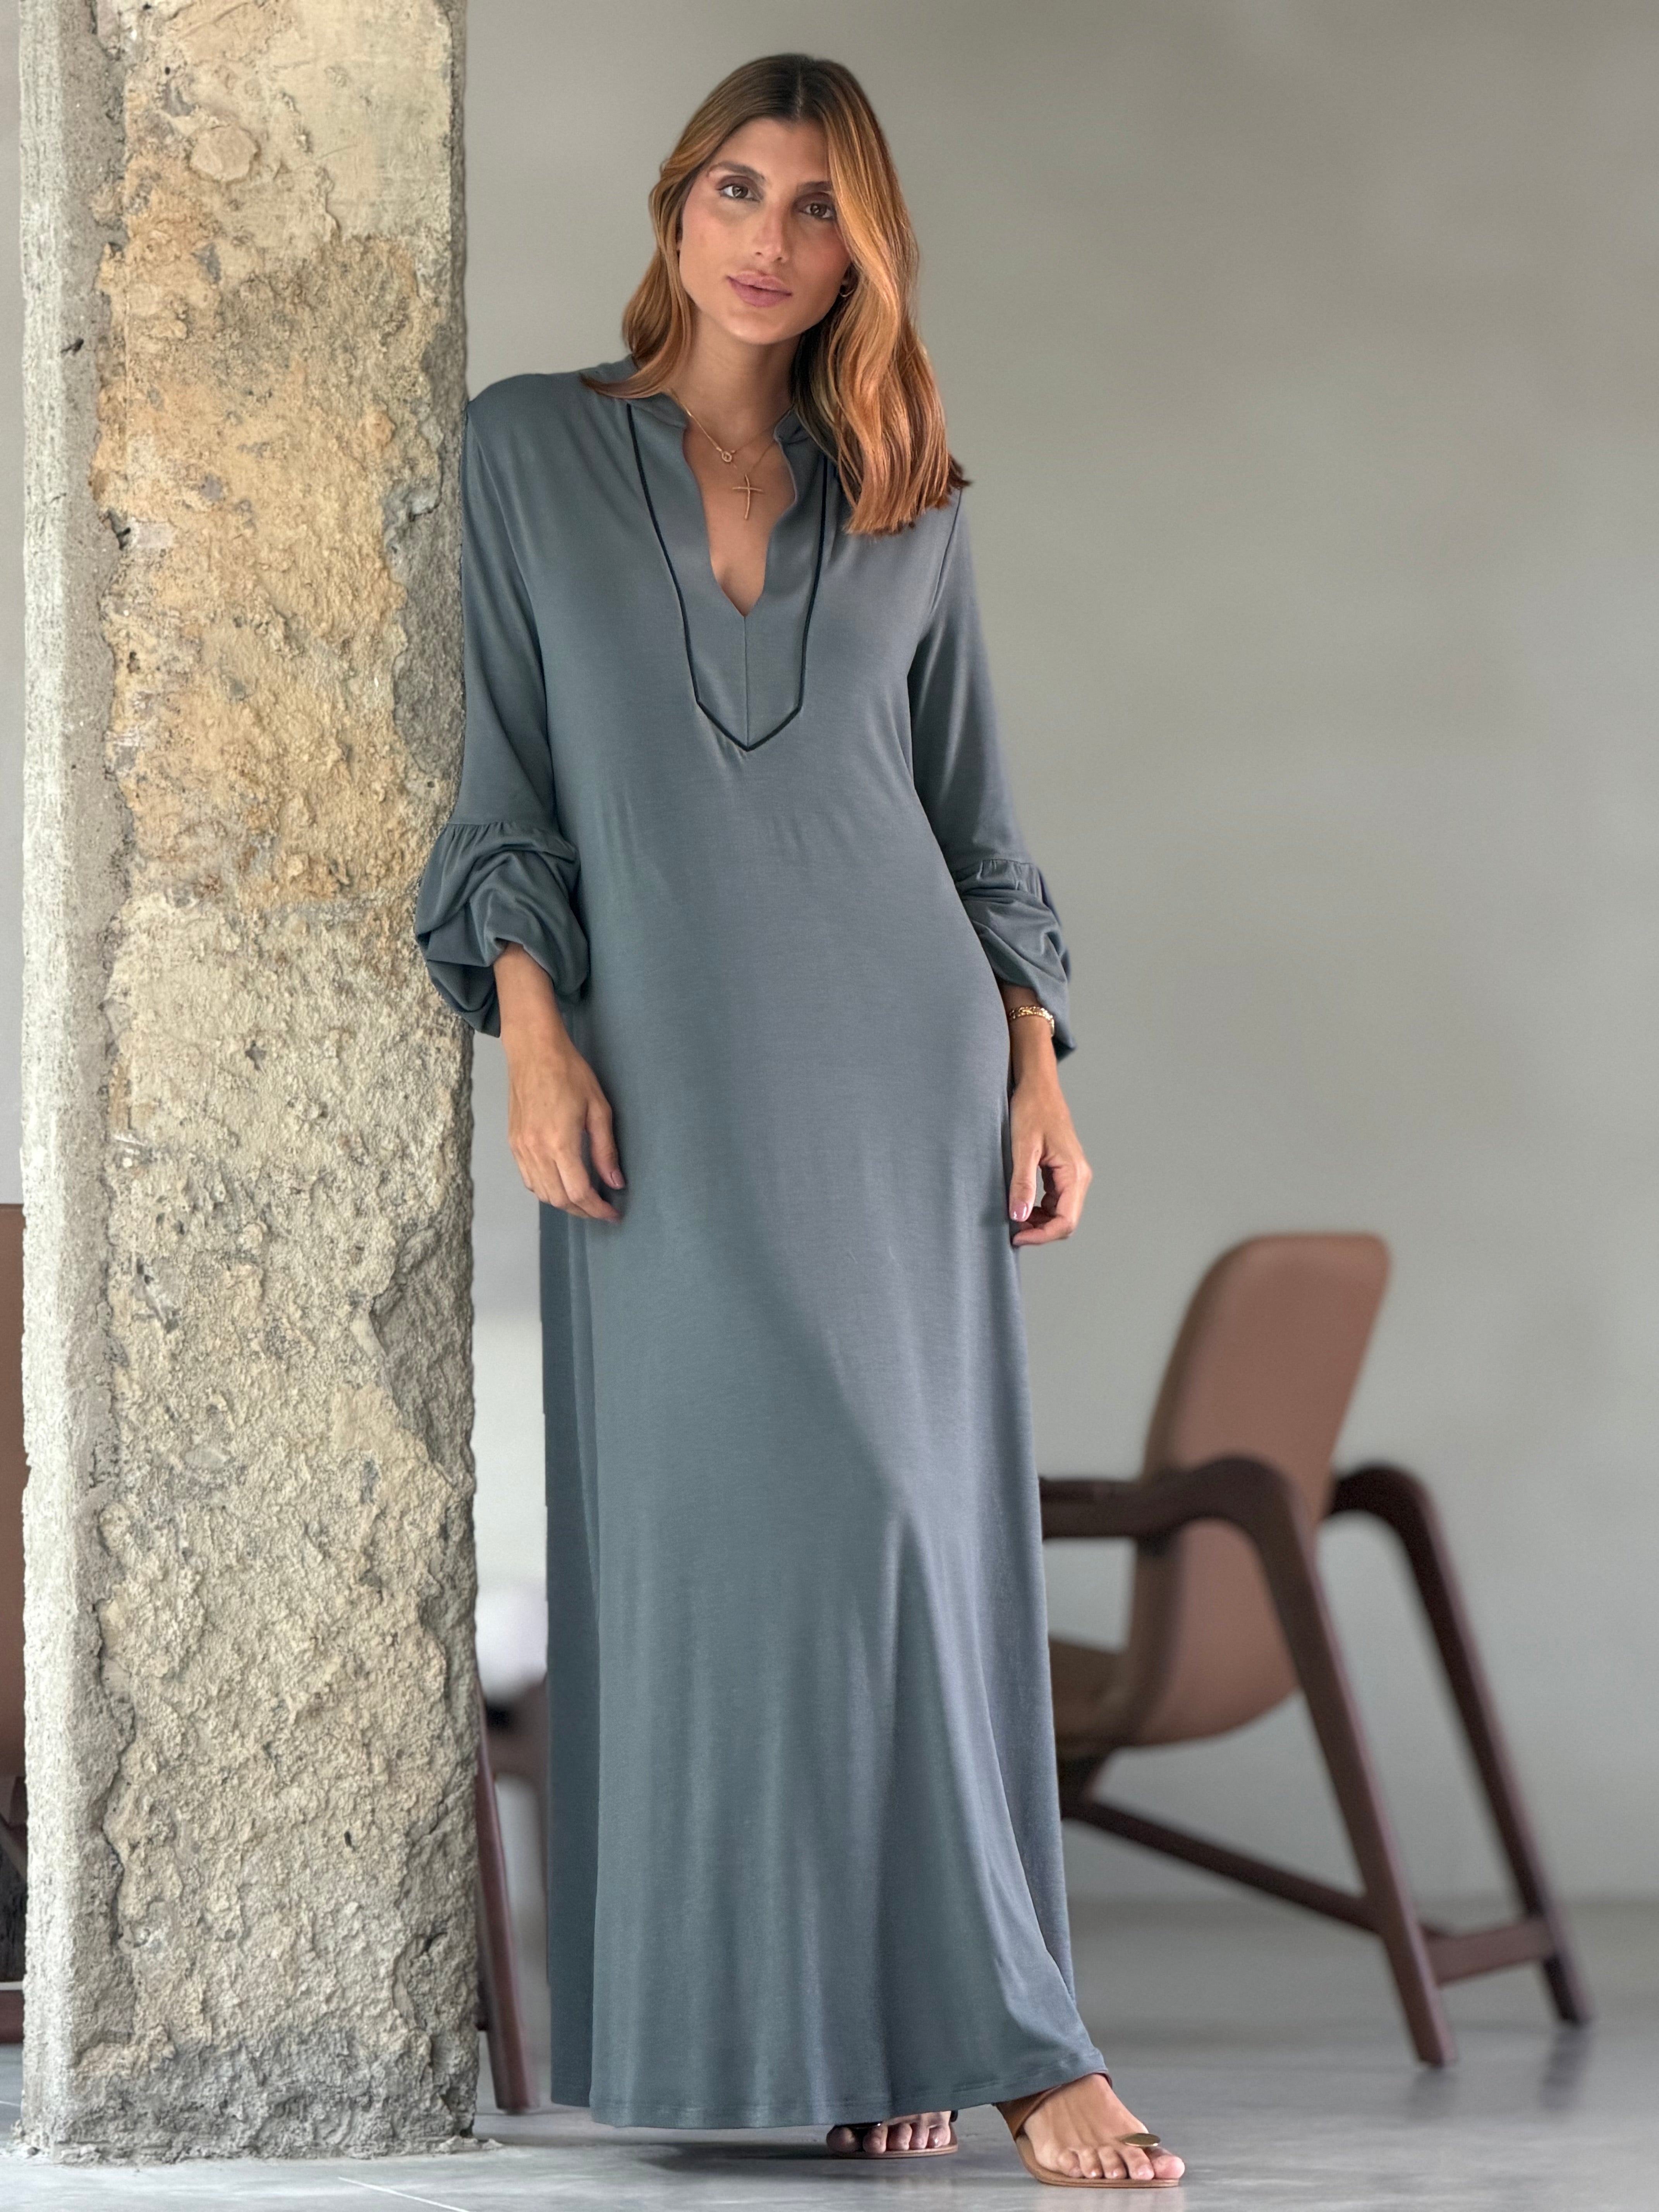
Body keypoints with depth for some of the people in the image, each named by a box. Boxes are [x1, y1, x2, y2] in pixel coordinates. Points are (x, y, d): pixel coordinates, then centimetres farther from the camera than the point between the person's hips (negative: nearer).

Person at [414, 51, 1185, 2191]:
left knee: (905, 1516, -3)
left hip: (896, 1052, 1)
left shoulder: (908, 504, 10)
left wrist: (1037, 1071, 3)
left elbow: (971, 806, 12)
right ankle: (754, 2012, -1)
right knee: (715, 1519, -5)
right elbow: (505, 766, 3)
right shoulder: (530, 447, 6)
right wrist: (530, 1032, -7)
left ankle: (911, 2009, 2)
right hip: (667, 1067, -1)